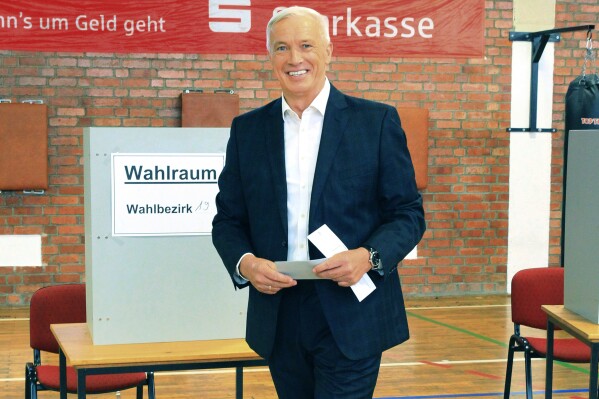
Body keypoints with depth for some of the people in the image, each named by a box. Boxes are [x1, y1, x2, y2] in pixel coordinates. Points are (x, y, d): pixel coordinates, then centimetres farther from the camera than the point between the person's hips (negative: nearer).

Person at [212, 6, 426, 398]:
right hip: (278, 318, 3)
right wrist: (244, 262, -10)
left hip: (351, 318, -3)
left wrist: (369, 256, -18)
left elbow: (408, 214, 0)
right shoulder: (247, 129, 8)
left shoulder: (377, 121, -1)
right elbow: (228, 219, 11)